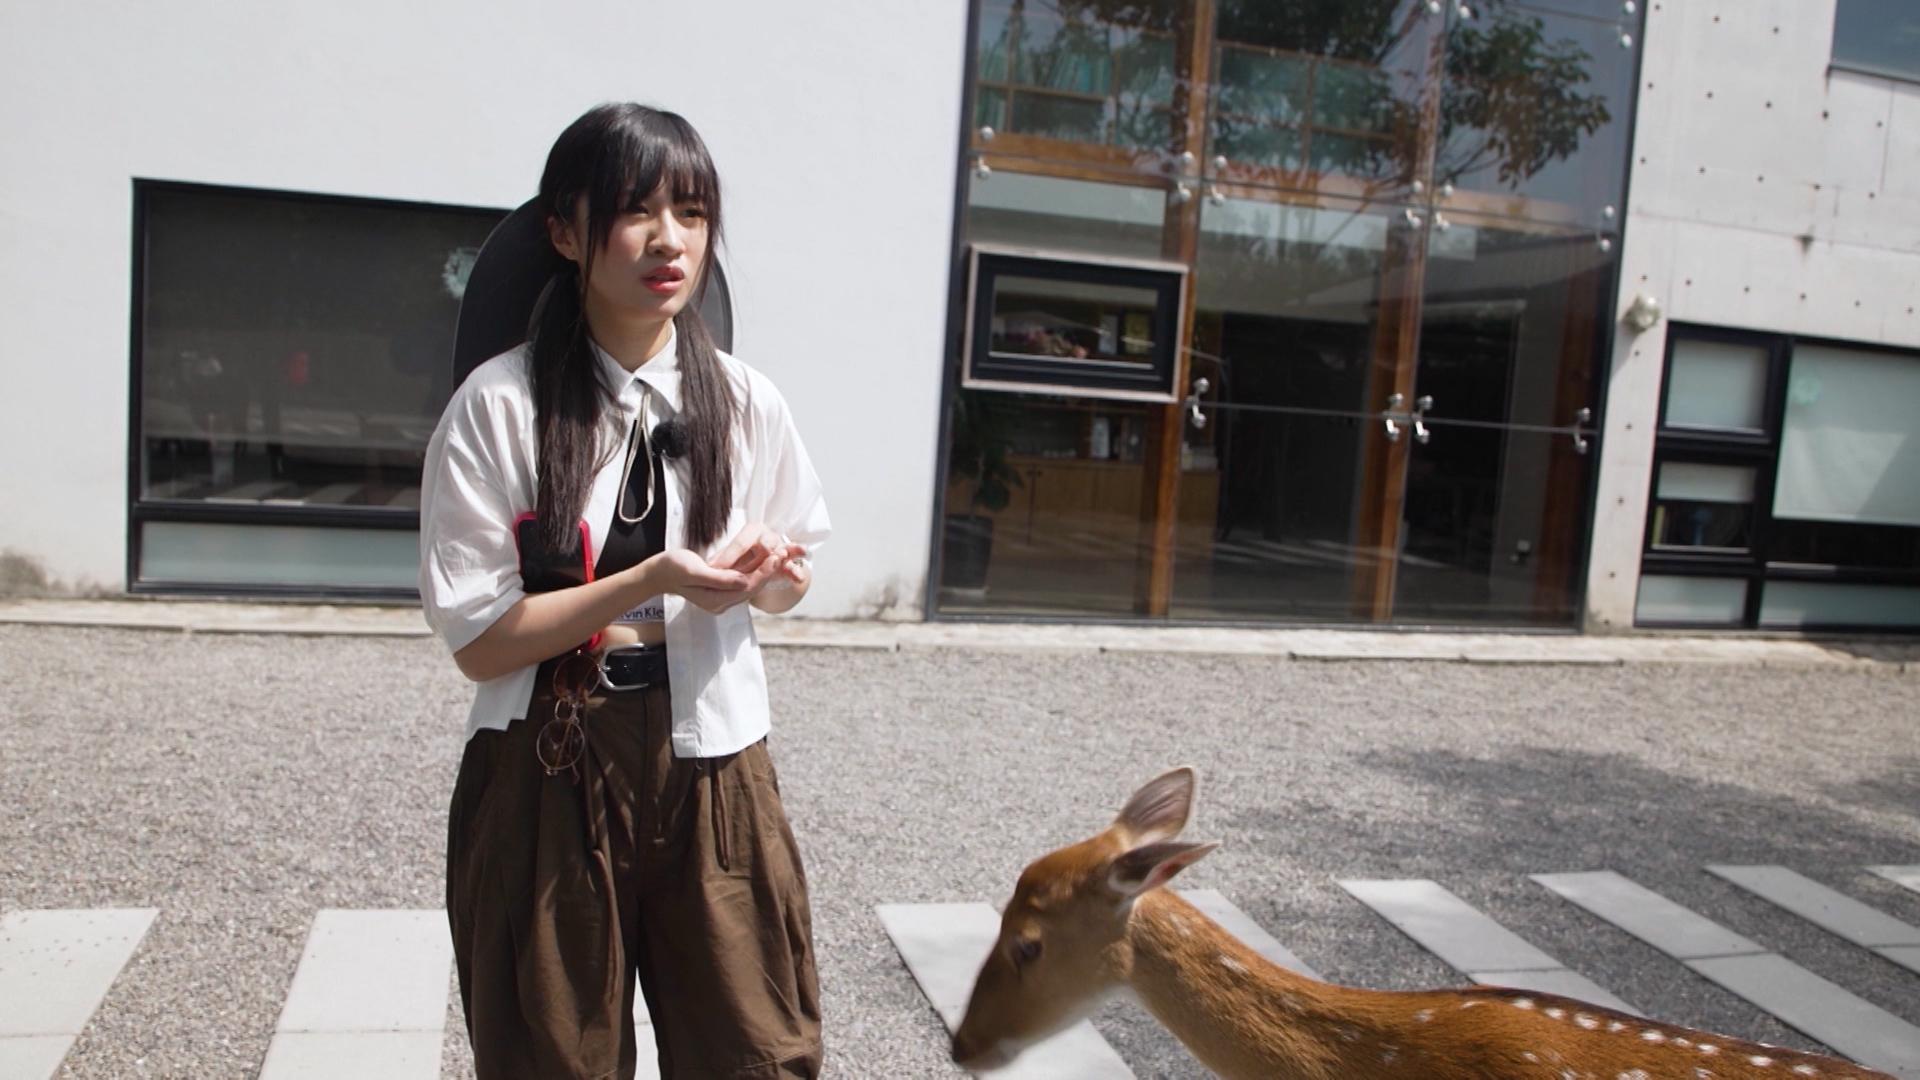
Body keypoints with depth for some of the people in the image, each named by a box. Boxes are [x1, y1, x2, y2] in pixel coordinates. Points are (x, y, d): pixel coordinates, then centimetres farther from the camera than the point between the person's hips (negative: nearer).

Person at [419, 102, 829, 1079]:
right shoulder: (499, 404, -10)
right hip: (549, 783, -2)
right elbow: (478, 640, -11)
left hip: (714, 769, 3)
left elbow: (789, 585, 13)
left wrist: (768, 575, -10)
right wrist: (649, 582, -21)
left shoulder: (745, 400, 0)